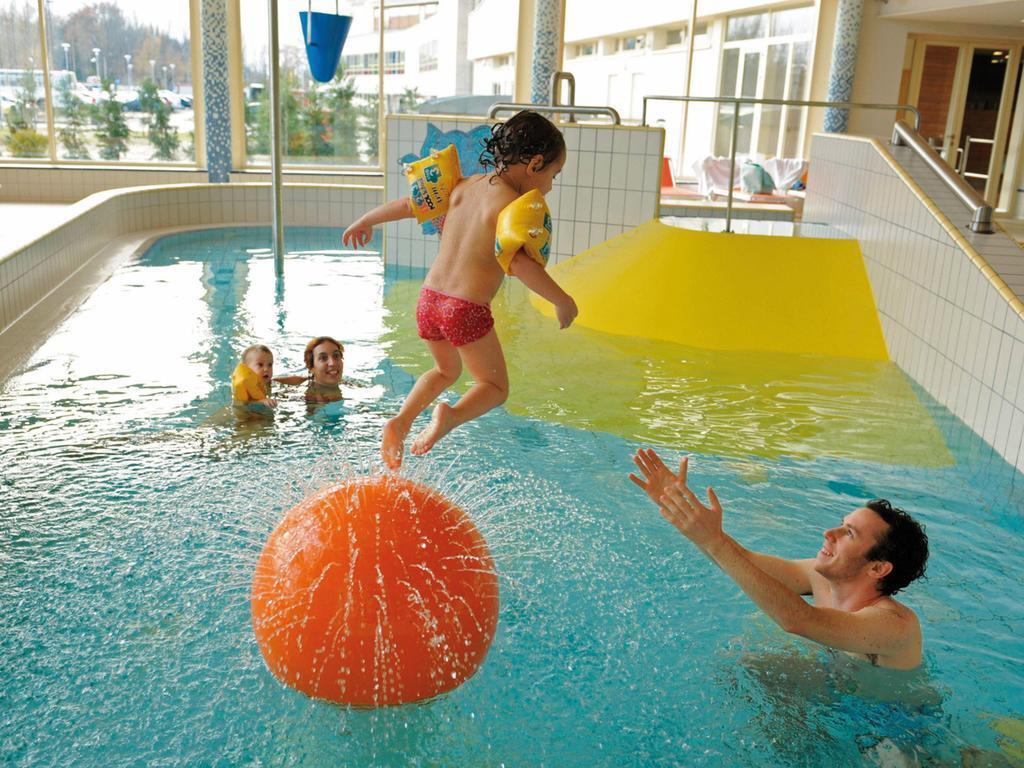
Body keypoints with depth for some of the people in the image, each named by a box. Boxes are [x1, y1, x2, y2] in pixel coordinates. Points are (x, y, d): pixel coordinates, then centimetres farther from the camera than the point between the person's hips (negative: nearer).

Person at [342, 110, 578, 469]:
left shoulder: (461, 186, 10)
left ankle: (401, 420, 10)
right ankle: (452, 414, -16)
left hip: (429, 300, 6)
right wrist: (563, 301, -14)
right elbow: (518, 263, -25)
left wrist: (364, 222, 36)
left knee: (446, 371, 31)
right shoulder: (516, 204, -10)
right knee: (495, 386, 14)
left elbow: (405, 204, 20)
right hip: (468, 309, -6)